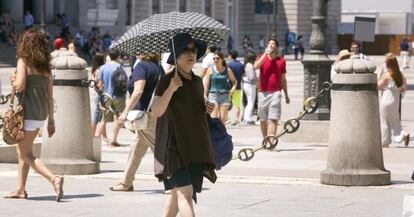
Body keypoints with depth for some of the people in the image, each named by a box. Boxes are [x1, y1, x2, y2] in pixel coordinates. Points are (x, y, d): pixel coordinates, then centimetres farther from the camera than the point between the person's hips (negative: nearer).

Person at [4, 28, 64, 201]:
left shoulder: (24, 61, -8)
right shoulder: (46, 66, 11)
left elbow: (20, 86, -19)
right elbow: (50, 95, 11)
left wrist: (13, 79, 3)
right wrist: (51, 119, 15)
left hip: (28, 112, -7)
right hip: (42, 113, 7)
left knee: (26, 154, -3)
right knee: (22, 150, 19)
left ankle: (54, 179, -22)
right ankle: (20, 190, 20)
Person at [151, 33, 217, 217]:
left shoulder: (197, 81, 12)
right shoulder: (167, 80, -9)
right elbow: (156, 111, -22)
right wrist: (171, 88, -31)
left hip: (195, 146, 7)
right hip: (174, 145, -7)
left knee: (177, 193, 11)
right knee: (185, 192, -17)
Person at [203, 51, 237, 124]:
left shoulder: (228, 70, 5)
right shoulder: (210, 70, 3)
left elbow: (234, 81, 16)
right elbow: (206, 84, 4)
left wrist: (233, 88, -3)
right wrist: (205, 96, -2)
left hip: (224, 95, 1)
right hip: (213, 95, -1)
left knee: (223, 118, 1)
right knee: (214, 118, -12)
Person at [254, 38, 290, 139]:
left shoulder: (281, 61, 8)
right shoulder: (262, 58, 8)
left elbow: (283, 79, 14)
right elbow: (256, 66, -15)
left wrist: (286, 95, 16)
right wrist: (266, 53, -14)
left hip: (275, 93, -1)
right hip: (263, 93, 1)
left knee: (273, 119, -12)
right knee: (263, 120, 9)